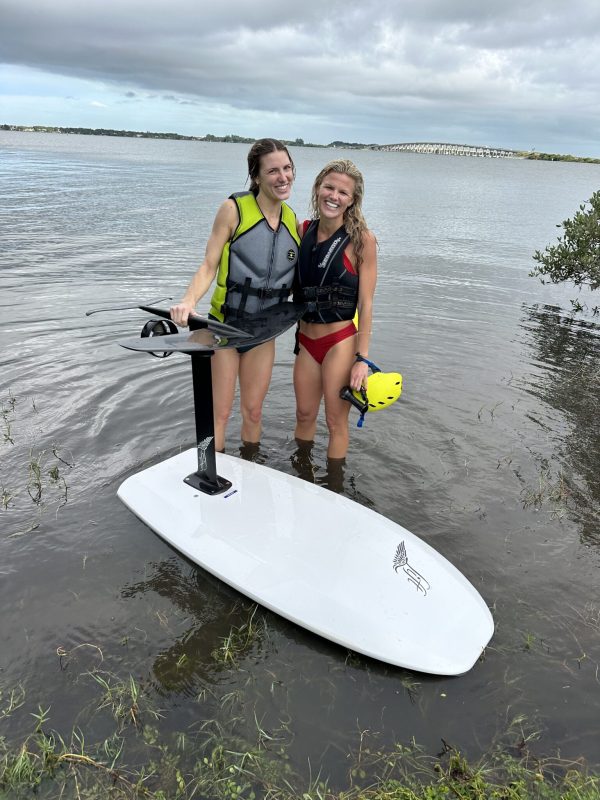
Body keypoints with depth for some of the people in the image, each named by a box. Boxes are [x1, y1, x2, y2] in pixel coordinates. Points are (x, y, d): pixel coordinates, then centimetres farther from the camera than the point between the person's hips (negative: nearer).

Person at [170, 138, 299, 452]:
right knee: (219, 413, 4)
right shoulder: (234, 209, -12)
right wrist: (189, 301, -31)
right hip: (224, 324, -4)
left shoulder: (293, 220, 3)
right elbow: (209, 266, -13)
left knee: (253, 411, 15)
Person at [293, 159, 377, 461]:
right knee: (304, 416, 19)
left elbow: (366, 303, -11)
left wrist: (362, 358, -14)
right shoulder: (303, 230, 3)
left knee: (336, 422, 7)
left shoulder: (361, 240, -11)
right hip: (306, 340, 5)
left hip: (341, 341, -5)